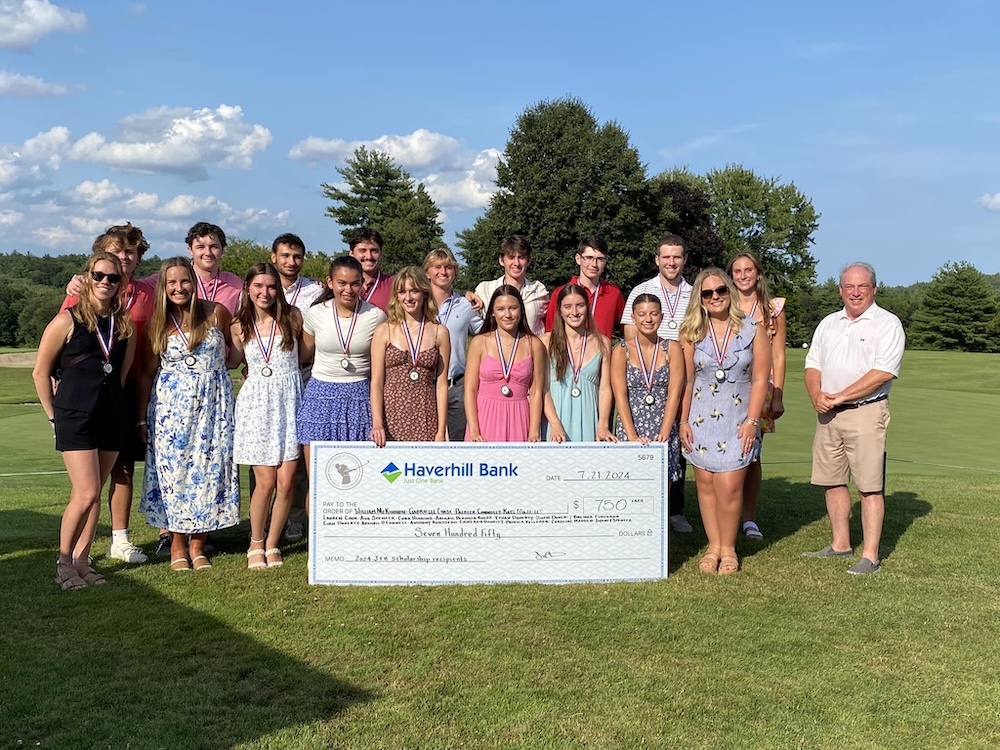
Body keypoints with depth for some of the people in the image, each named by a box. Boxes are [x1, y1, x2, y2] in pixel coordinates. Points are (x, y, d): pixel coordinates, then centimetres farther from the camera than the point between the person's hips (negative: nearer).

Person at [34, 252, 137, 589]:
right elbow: (40, 372, -1)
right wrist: (54, 415, 1)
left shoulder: (125, 324, 9)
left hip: (112, 418, 5)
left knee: (93, 494, 9)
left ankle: (81, 561, 19)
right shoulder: (68, 320, -5)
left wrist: (114, 403, 12)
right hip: (76, 418, -5)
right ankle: (63, 564, 8)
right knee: (86, 494, -9)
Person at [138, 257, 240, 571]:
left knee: (209, 469, 0)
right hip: (171, 405, 0)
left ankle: (197, 545, 12)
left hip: (213, 403, 0)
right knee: (173, 471, 0)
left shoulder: (216, 313, -1)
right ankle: (177, 546, 14)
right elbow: (147, 373, 6)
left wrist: (217, 366, 0)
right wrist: (142, 419, 5)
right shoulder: (157, 324, 3)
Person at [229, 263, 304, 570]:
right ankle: (256, 545, 18)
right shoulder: (240, 326, 5)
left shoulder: (292, 317, 1)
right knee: (266, 481, -4)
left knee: (286, 481, -2)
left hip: (289, 402, 0)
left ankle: (272, 545, 17)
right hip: (256, 404, 0)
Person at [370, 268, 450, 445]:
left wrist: (441, 431, -2)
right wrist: (377, 424, -12)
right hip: (391, 415, 0)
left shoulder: (440, 332, 6)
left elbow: (441, 384, 4)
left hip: (426, 419, 1)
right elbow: (376, 382, 0)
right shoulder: (384, 331, 4)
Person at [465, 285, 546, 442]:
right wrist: (474, 432, -12)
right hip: (485, 419, 0)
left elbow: (536, 392, 1)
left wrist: (534, 433, -8)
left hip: (519, 420, 1)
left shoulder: (534, 345, 3)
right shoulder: (480, 342, 1)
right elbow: (470, 390, -2)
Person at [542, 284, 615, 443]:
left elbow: (605, 388, 4)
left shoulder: (602, 343, 8)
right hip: (555, 416, -2)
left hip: (588, 420, 2)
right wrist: (555, 425, -17)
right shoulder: (547, 342, 1)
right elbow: (542, 388, -5)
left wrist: (603, 426, -10)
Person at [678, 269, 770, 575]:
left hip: (738, 419, -2)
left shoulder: (752, 329, -1)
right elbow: (686, 380, 4)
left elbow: (760, 379, -2)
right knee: (706, 483, 5)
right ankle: (713, 546, 17)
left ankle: (728, 548, 10)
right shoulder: (692, 332, 3)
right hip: (701, 418, 2)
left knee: (729, 487, -7)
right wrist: (683, 420, 0)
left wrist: (752, 421, -8)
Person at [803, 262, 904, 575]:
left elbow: (883, 372, -14)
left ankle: (870, 556, -1)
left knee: (870, 486, -5)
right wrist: (817, 395, -6)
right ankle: (841, 544, 22)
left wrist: (840, 397, -15)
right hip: (828, 414, 6)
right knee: (832, 481, 10)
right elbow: (812, 365, 15)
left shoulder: (887, 324, -3)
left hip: (865, 412, -6)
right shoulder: (828, 323, 17)